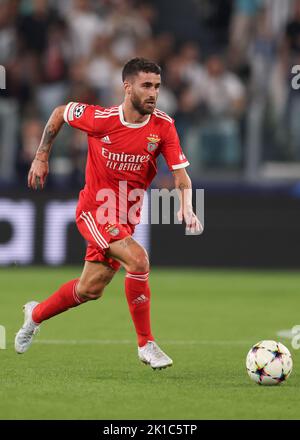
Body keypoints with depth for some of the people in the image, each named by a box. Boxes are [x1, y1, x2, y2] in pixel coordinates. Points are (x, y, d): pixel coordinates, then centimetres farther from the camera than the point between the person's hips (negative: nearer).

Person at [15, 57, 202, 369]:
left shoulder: (163, 127, -10)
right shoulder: (100, 119, -17)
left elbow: (180, 173, -10)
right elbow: (59, 113, 1)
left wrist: (186, 207, -29)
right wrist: (41, 157, 4)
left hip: (126, 219, 5)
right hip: (94, 211, -5)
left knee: (90, 289, 13)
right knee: (138, 260, -26)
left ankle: (36, 314, 42)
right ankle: (145, 344, -15)